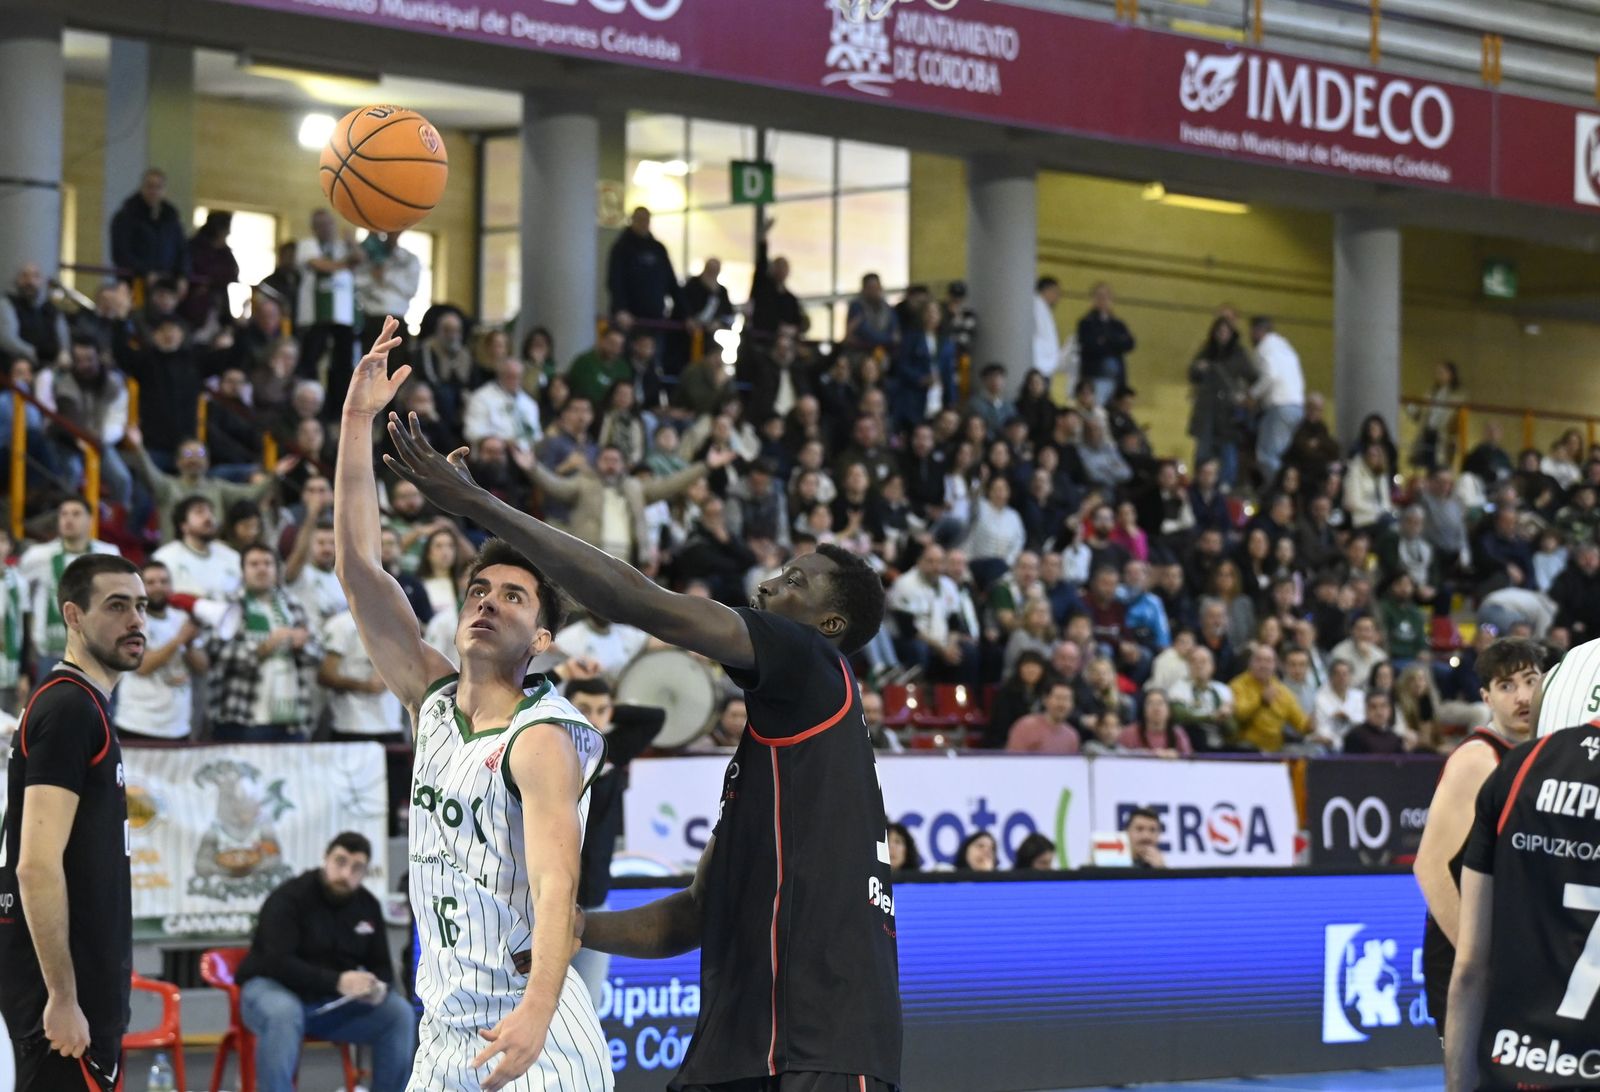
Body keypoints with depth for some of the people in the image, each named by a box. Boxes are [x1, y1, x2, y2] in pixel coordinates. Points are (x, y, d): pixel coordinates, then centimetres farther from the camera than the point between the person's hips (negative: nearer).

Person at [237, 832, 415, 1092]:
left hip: (335, 1002, 6)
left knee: (399, 1013, -14)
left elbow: (381, 966, 7)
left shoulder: (368, 906, 3)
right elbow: (279, 963, -27)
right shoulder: (289, 898, -17)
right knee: (283, 1013, -40)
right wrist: (336, 981, -38)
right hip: (274, 988, -6)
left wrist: (378, 988, -19)